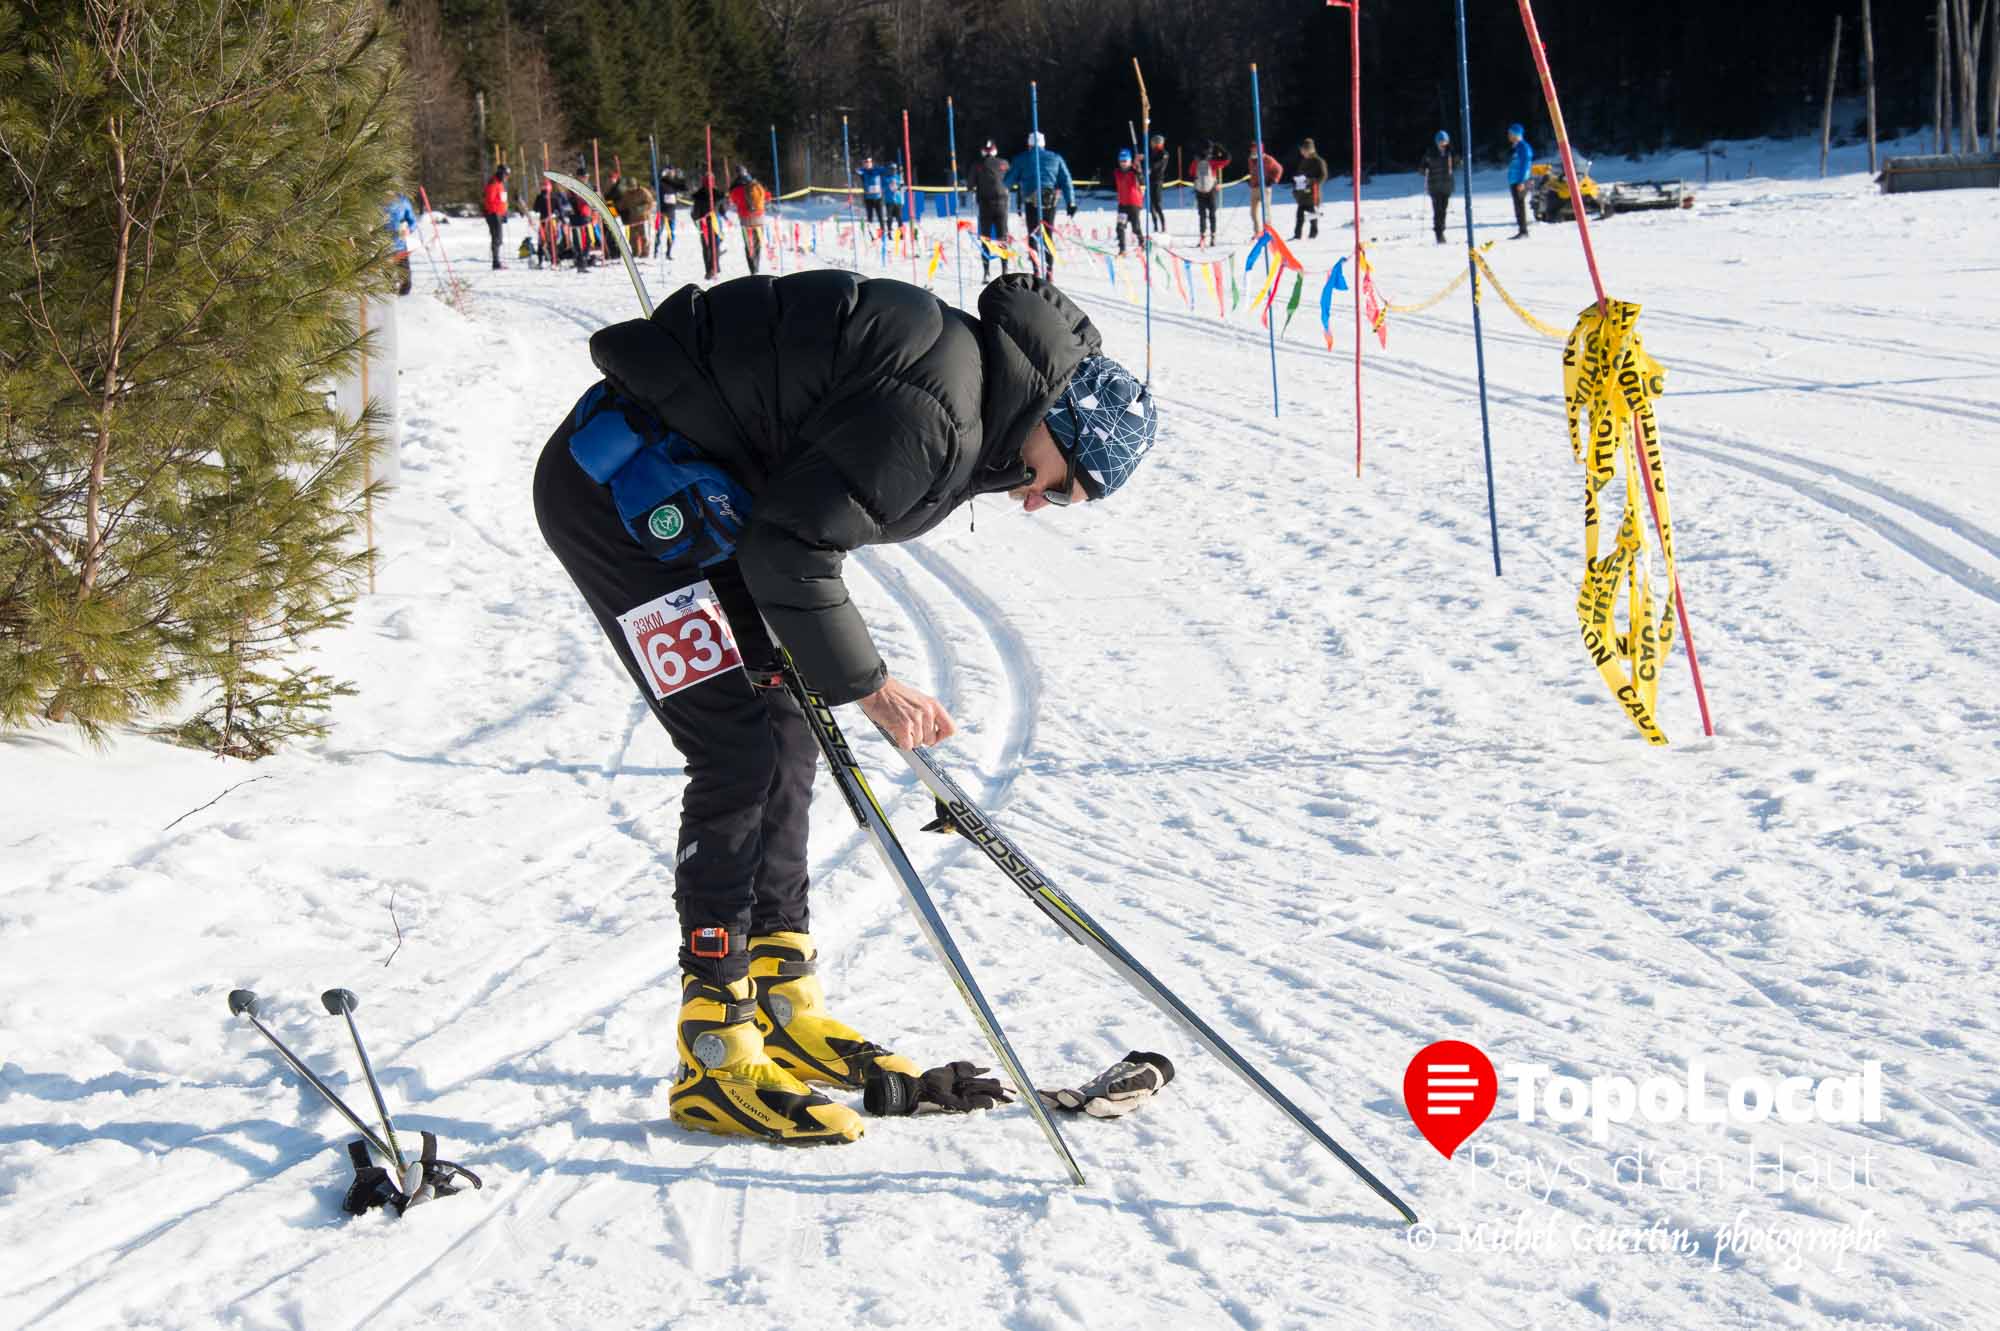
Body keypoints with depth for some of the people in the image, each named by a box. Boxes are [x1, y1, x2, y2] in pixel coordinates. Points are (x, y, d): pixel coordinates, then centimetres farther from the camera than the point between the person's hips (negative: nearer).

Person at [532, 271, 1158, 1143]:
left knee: (783, 735, 10)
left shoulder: (963, 393, 9)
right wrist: (867, 684, -15)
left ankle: (782, 1006, 18)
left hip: (690, 500, 11)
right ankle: (715, 1058, -5)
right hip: (616, 495, -11)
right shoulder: (933, 414, -23)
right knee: (739, 752, -11)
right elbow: (790, 547, -23)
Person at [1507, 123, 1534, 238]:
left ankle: (1523, 230, -11)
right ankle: (1522, 230, 13)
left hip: (1520, 183, -10)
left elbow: (1525, 165, -17)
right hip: (1514, 182, 10)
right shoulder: (1516, 147, 19)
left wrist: (1521, 181, -21)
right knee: (1518, 206, 10)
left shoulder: (1523, 147, -11)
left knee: (1520, 206, -10)